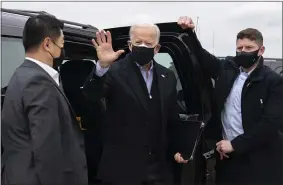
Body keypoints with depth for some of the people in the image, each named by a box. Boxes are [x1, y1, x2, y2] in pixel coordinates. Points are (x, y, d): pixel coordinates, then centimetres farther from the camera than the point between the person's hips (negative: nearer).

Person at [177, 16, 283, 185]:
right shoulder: (227, 68, 5)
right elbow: (201, 56, 14)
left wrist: (235, 144, -15)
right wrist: (189, 31, -4)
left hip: (258, 161, -4)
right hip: (227, 155, 4)